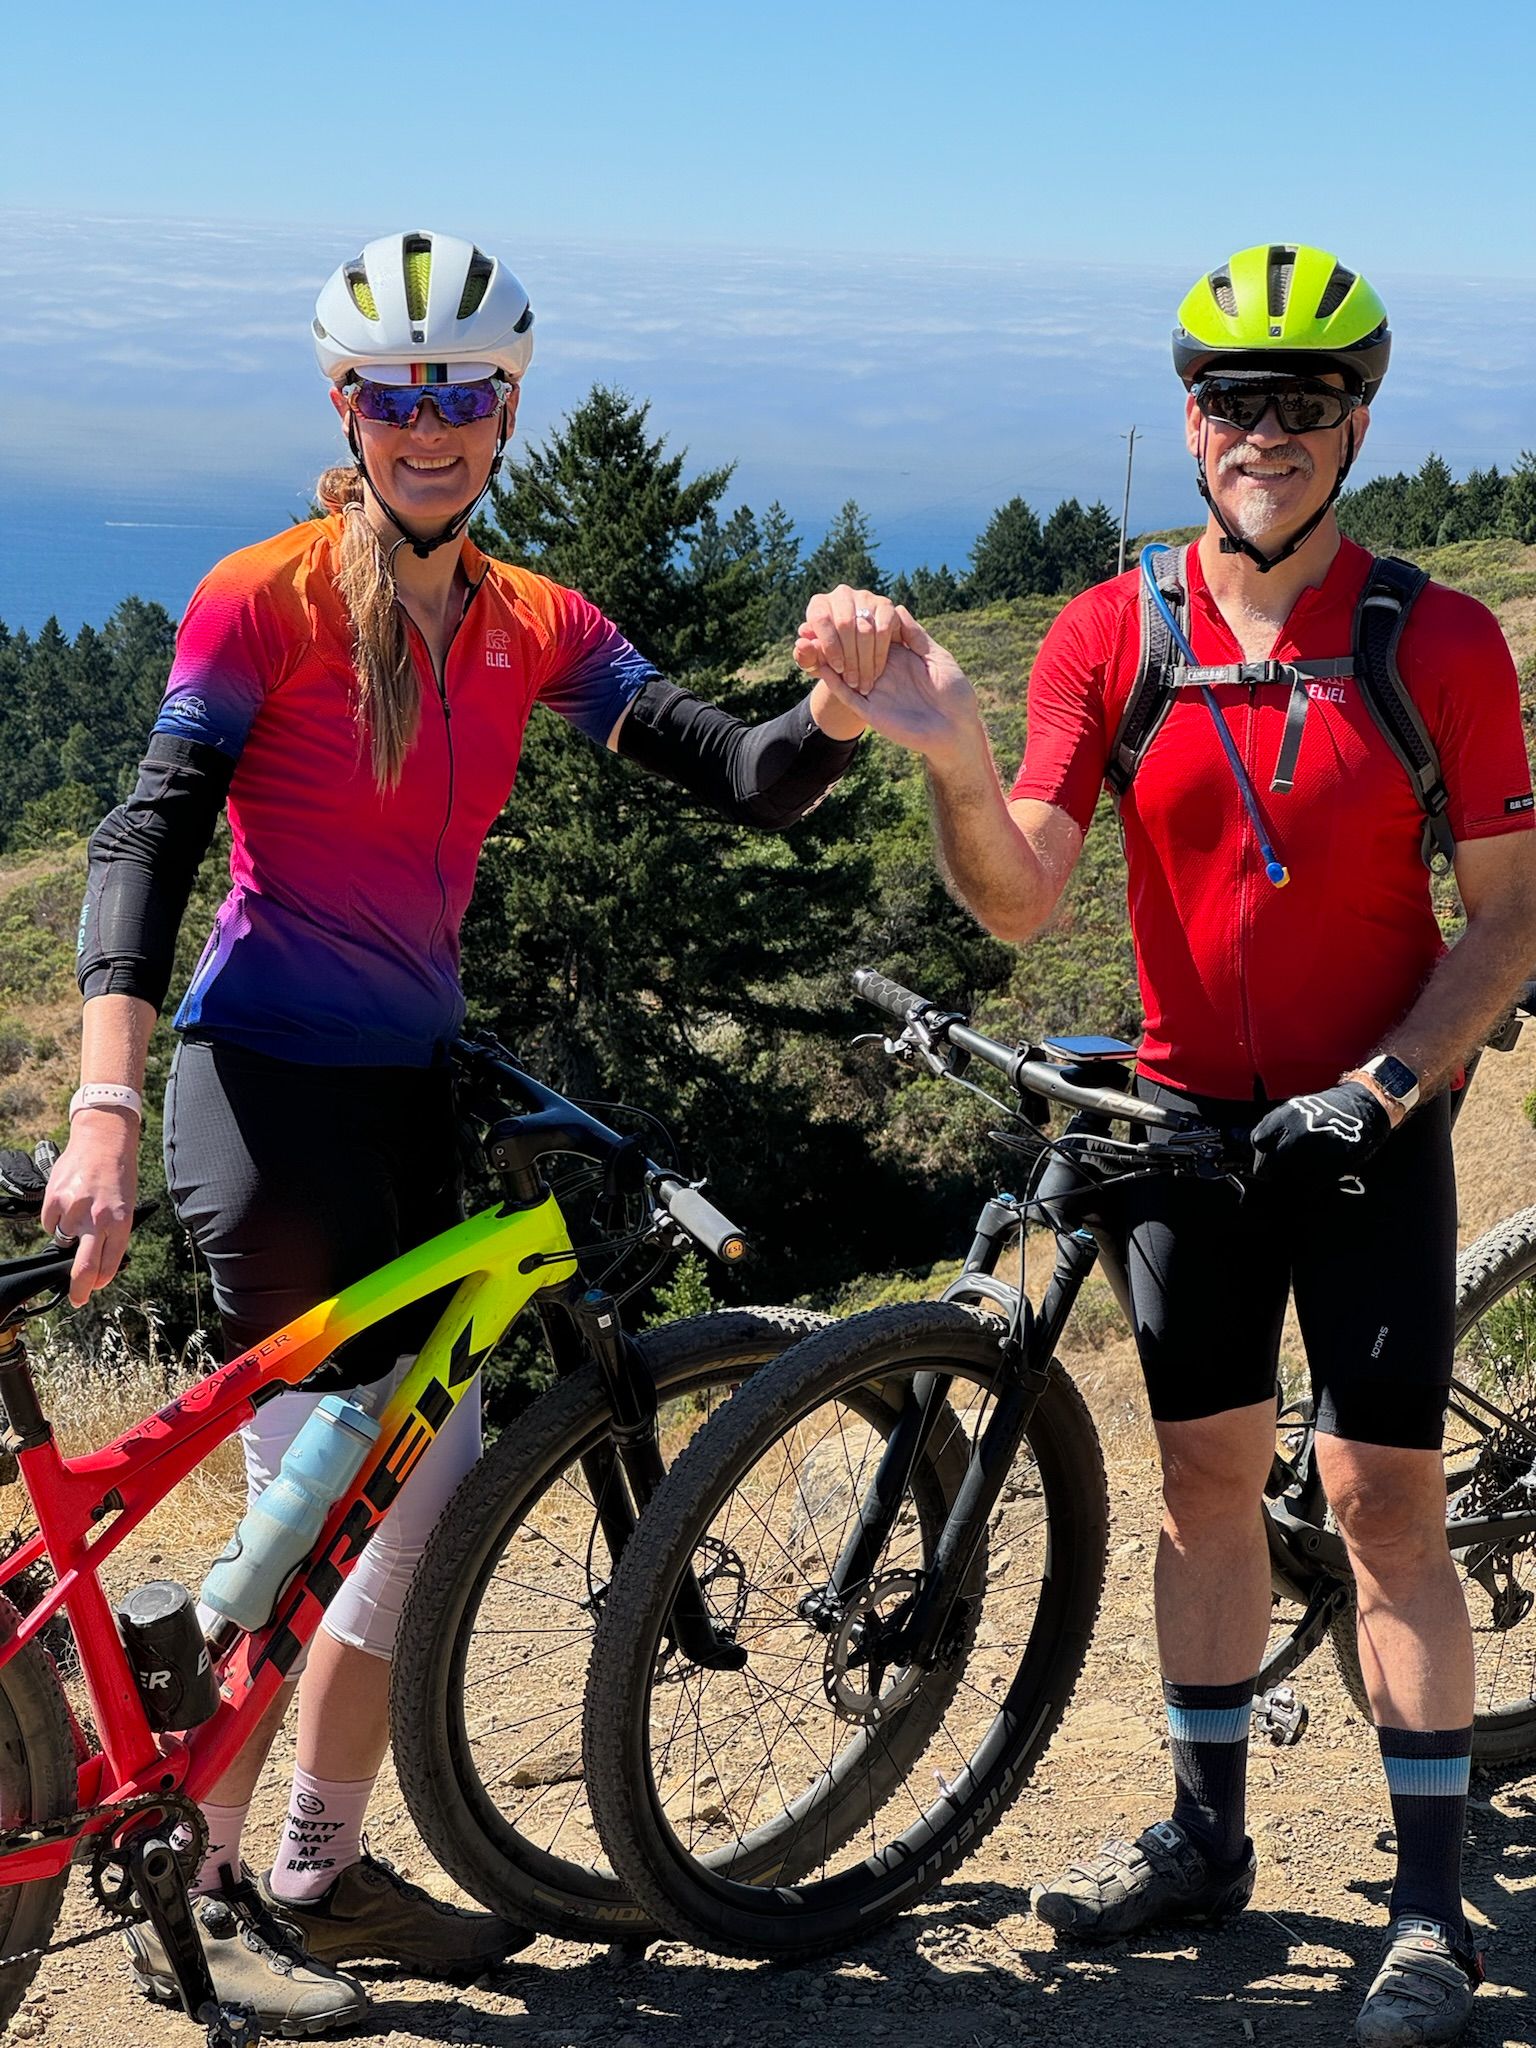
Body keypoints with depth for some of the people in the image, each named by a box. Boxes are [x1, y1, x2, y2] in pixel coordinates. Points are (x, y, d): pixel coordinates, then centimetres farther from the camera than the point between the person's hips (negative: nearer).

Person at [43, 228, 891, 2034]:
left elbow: (742, 779, -2)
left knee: (438, 1494, 9)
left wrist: (845, 704, -25)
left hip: (407, 1091, 7)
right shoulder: (264, 598, -9)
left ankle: (320, 1872, 25)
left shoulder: (533, 629, 7)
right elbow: (148, 840, -15)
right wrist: (104, 1110, -26)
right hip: (264, 1084, -6)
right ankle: (186, 1903, 10)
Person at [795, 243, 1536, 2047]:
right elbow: (1018, 898, -11)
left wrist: (1389, 1080, -17)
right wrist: (945, 756, -30)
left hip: (1367, 1123, -2)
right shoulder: (1108, 639, -4)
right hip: (1191, 1114, 3)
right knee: (1206, 1476, 12)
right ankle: (1204, 1833, 27)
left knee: (1386, 1502, -3)